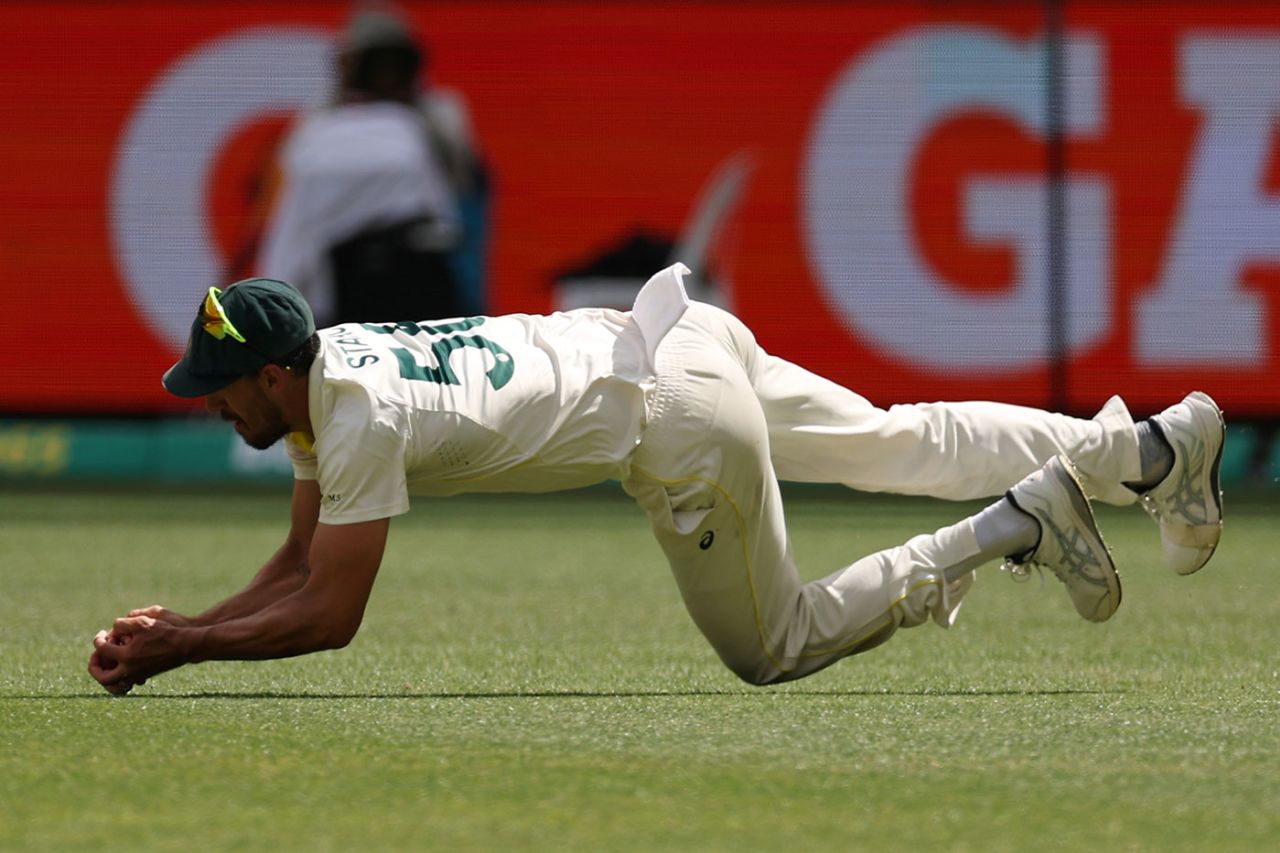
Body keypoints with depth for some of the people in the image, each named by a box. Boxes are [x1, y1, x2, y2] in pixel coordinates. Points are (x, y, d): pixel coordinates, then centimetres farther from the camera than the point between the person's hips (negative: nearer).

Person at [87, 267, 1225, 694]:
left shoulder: (361, 420, -23)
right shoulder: (315, 374, 3)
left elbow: (327, 615, -22)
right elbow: (298, 562, 11)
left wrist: (178, 652, -17)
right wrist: (183, 626, 0)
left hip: (680, 419, -9)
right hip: (683, 344, 9)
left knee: (776, 648, 5)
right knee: (901, 442, 21)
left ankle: (1011, 529, 1)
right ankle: (1150, 448, 26)